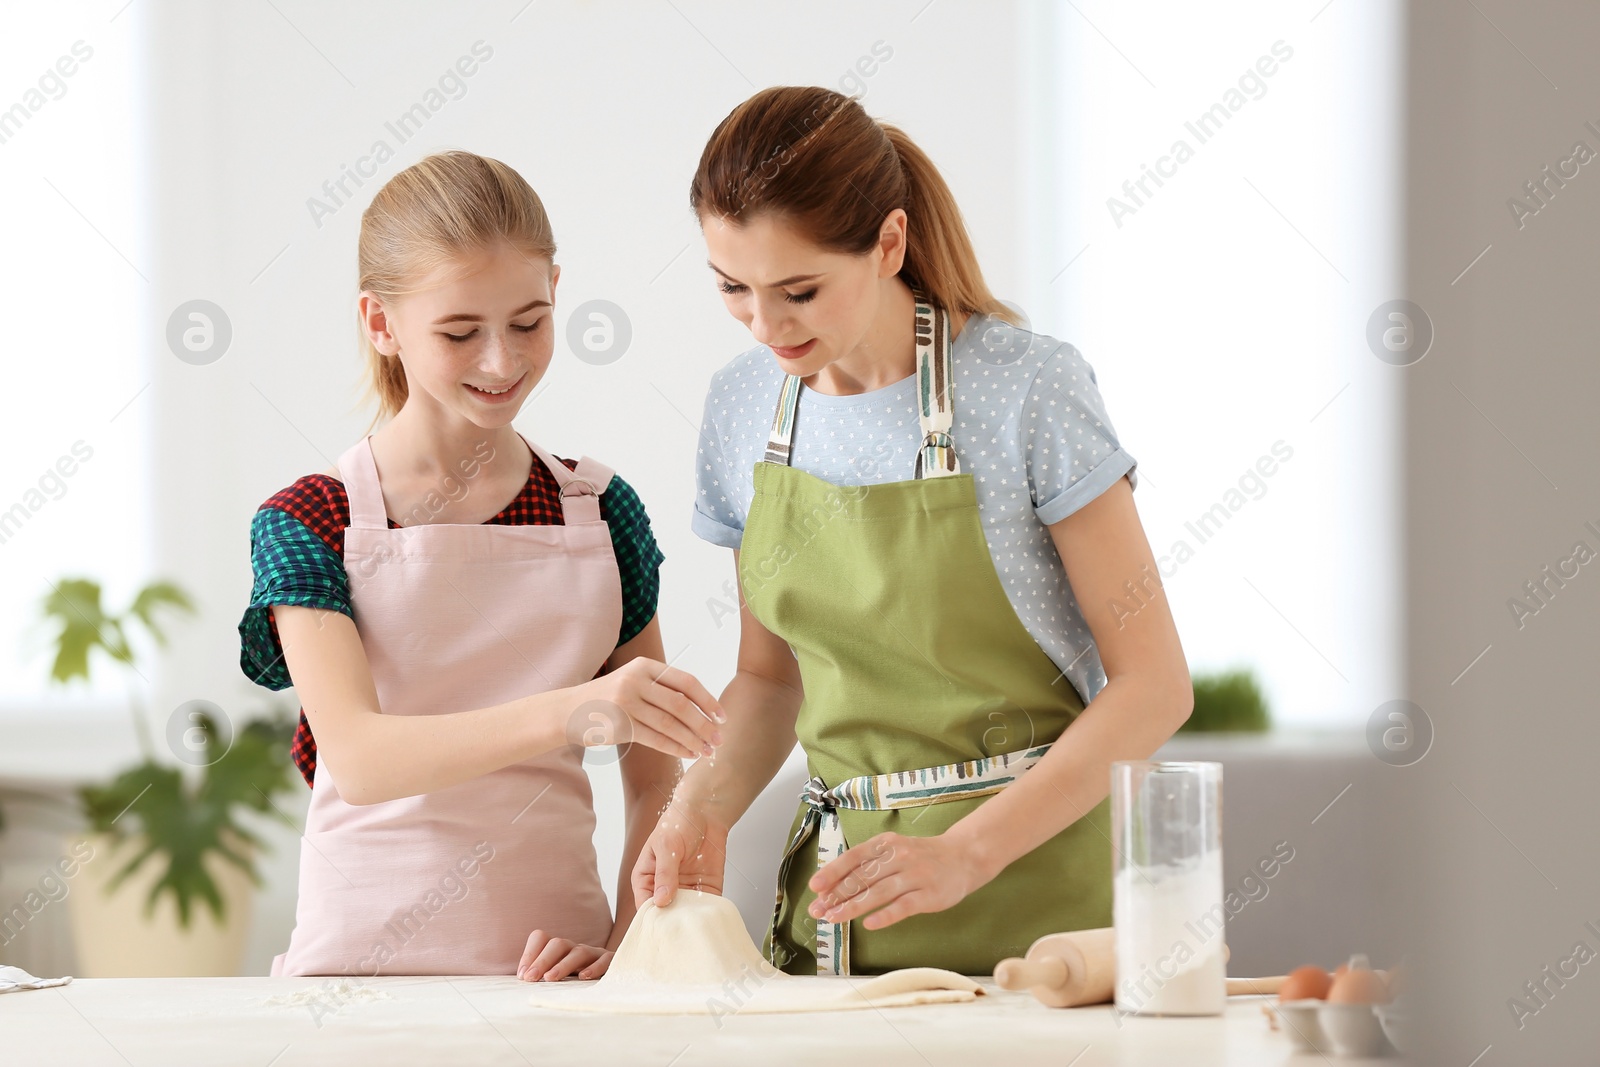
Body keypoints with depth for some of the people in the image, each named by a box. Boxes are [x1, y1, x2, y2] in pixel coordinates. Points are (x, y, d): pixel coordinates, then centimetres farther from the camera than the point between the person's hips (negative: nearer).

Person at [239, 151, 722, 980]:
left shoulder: (601, 512, 10)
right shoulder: (307, 523, 0)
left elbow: (654, 778, 15)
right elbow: (356, 757, -15)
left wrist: (627, 946, -2)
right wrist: (569, 715, -29)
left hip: (548, 963, 2)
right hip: (366, 954, -2)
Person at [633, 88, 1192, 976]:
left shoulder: (1026, 389, -13)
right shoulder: (743, 407, 3)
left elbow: (1153, 684, -12)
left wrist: (963, 856, -20)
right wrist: (699, 811, -6)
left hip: (1032, 881, -4)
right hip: (837, 886, 4)